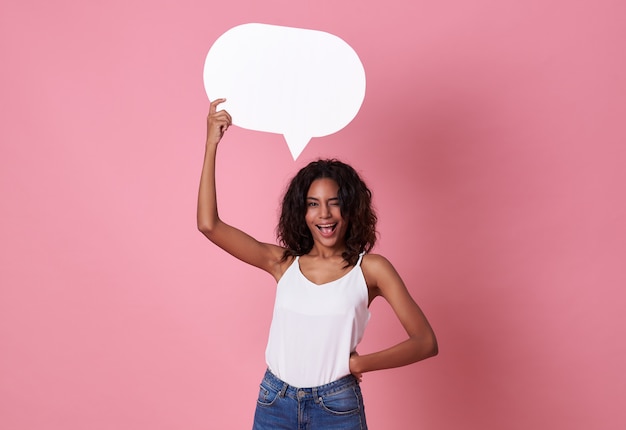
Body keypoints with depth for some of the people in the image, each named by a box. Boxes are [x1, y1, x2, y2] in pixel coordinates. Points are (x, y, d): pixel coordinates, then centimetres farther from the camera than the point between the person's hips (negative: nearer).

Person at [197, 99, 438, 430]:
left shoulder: (371, 269, -7)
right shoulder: (283, 263, 0)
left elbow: (425, 342, -7)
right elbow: (209, 225, -7)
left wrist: (359, 363, -17)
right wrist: (212, 145, -8)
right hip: (274, 402, 3)